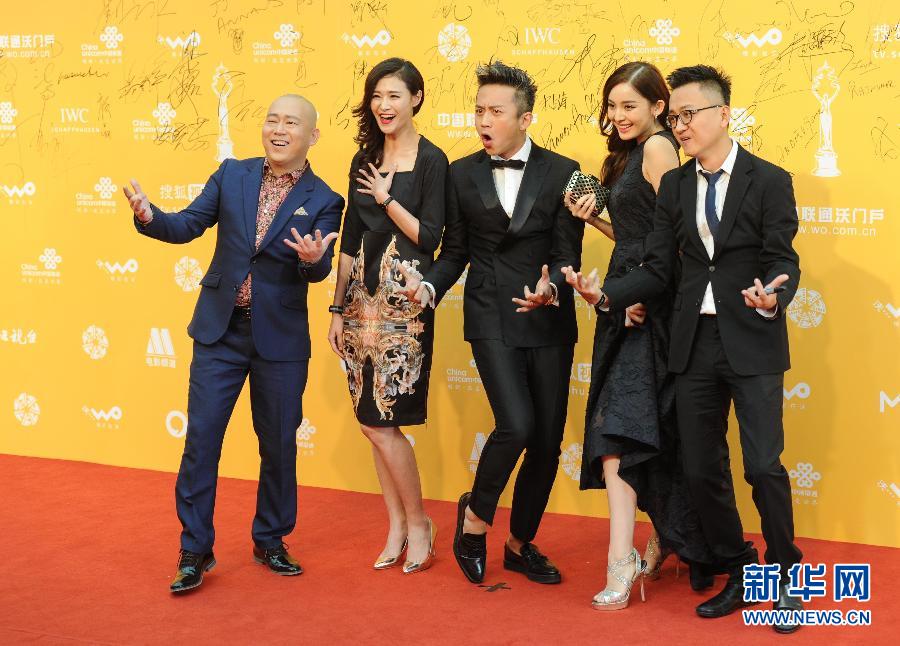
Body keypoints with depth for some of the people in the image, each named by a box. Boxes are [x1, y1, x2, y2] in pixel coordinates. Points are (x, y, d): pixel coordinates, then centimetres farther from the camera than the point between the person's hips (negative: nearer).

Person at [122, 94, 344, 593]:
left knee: (278, 443, 10)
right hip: (220, 330, 1)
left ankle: (271, 541, 27)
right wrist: (150, 217, -21)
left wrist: (313, 258, -35)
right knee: (200, 437, 0)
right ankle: (195, 549, 10)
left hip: (280, 340, -1)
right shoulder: (232, 175, 3)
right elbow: (189, 224, -1)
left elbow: (320, 270, -12)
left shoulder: (323, 201, -3)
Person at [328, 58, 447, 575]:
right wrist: (338, 308, 12)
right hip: (364, 294, 6)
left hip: (404, 298, -6)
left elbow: (429, 238, -11)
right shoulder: (365, 159, 12)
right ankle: (397, 526, 17)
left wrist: (386, 198, -10)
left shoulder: (431, 161, -7)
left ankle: (418, 522, 10)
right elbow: (350, 240, 13)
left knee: (381, 421, -7)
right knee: (374, 420, 7)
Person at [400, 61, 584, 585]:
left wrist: (552, 288, -24)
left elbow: (567, 254, -3)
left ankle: (521, 543, 26)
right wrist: (430, 286, -11)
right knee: (516, 425, -18)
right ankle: (476, 514, 9)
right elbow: (456, 251, 9)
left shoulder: (562, 172, -1)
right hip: (492, 320, -1)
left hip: (549, 321, 1)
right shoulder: (463, 174, 3)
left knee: (548, 440, 6)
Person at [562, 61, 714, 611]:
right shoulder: (630, 154, 18)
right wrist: (594, 218, 4)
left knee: (618, 427, -15)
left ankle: (622, 561, -16)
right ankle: (665, 539, 23)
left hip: (646, 306, -9)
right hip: (628, 302, 9)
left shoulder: (657, 147, -10)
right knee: (649, 431, 13)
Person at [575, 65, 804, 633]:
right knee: (702, 469, 6)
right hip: (695, 342, 5)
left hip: (752, 342, -4)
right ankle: (739, 575, 24)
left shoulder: (769, 181, -4)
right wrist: (606, 293, -10)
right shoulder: (675, 186, 9)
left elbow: (783, 263, -9)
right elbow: (658, 269, 6)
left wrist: (772, 299, -30)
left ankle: (786, 577, 12)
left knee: (763, 464, -9)